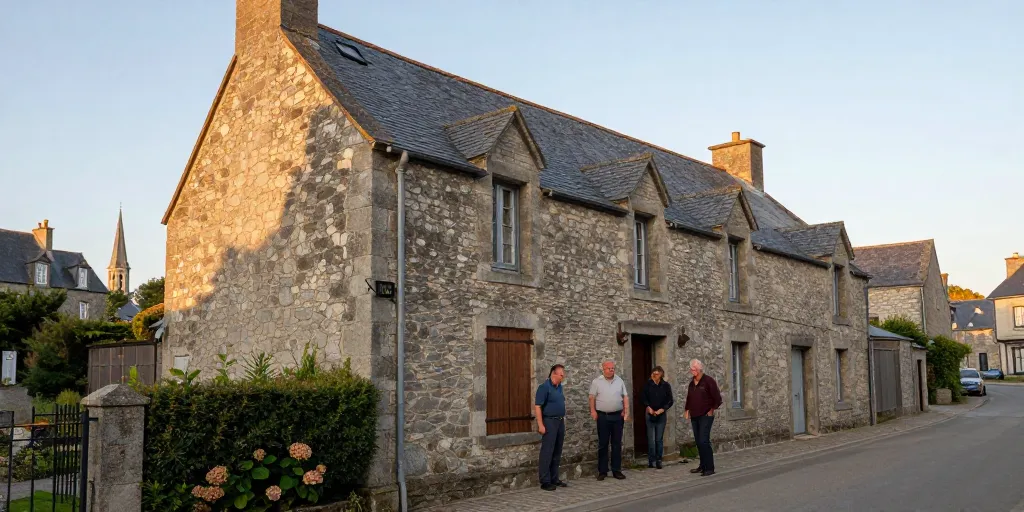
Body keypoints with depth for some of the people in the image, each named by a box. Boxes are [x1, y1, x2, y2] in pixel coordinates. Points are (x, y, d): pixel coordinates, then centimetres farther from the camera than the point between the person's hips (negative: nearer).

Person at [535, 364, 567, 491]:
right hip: (549, 421, -8)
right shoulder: (544, 387, -12)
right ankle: (545, 481, -3)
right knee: (547, 452, -6)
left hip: (560, 422, 8)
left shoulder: (559, 387, 13)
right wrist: (540, 425, -20)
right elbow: (537, 406, -16)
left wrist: (563, 420, 17)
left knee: (557, 453, 11)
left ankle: (554, 479, 19)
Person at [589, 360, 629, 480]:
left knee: (617, 444, 5)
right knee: (603, 444, 2)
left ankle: (616, 470, 11)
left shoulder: (619, 381, 9)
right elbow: (592, 397, 0)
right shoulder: (597, 382, 2)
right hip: (602, 416, -2)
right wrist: (593, 411, -11)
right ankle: (602, 471, 8)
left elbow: (625, 397, 9)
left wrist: (626, 411, -1)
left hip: (617, 416, 2)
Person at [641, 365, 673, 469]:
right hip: (650, 415, 0)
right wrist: (648, 407, -9)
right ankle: (651, 460, 6)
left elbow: (670, 401, 1)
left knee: (659, 439, 3)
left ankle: (658, 460, 11)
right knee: (651, 439, -2)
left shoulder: (666, 386, -2)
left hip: (661, 415, 0)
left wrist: (662, 409, -10)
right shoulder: (648, 385, -3)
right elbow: (644, 398, 6)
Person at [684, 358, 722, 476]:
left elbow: (717, 398, -8)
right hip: (694, 416, 7)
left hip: (705, 416, -7)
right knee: (698, 442, 9)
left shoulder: (708, 381, -9)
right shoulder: (692, 383, 12)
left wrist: (712, 410, -6)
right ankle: (703, 466, 17)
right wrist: (687, 410, 15)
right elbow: (688, 398, 23)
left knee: (704, 441, -13)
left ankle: (709, 468, -9)